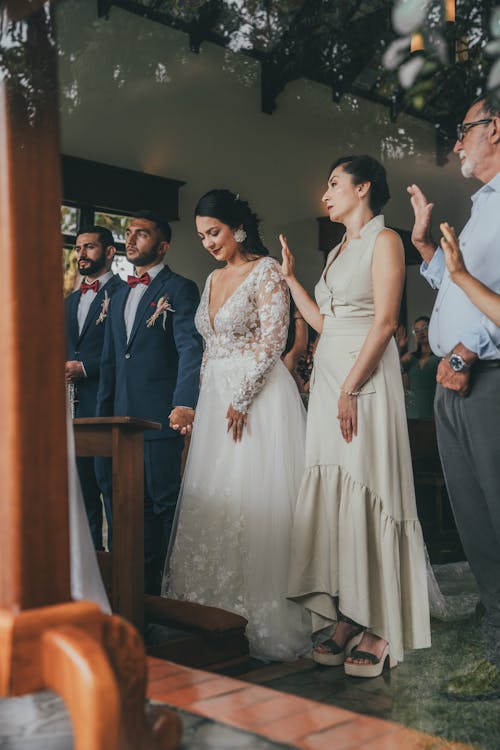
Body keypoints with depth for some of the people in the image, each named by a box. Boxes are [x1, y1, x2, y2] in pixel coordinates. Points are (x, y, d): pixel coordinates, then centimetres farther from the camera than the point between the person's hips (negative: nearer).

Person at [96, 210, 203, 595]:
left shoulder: (180, 289, -2)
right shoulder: (119, 298, 21)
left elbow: (191, 349, -15)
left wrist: (185, 403, -29)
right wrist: (103, 415, 17)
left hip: (161, 417, -7)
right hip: (123, 417, 7)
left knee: (166, 502, -2)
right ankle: (144, 588, 22)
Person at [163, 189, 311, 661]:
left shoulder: (266, 270, -5)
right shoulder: (213, 279, 17)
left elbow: (273, 340, -13)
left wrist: (242, 400, -17)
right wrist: (201, 401, 11)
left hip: (259, 399, -8)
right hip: (216, 399, 8)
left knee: (255, 504, -7)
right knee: (211, 503, 6)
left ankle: (263, 619, 4)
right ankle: (217, 616, 16)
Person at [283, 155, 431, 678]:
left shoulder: (384, 240, -2)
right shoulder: (336, 252, 22)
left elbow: (384, 321, -13)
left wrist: (351, 388, -19)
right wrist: (290, 278, 20)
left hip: (365, 377, -8)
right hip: (326, 376, 8)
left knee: (365, 492, -8)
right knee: (332, 494, 5)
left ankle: (379, 629, 0)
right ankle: (346, 619, 11)